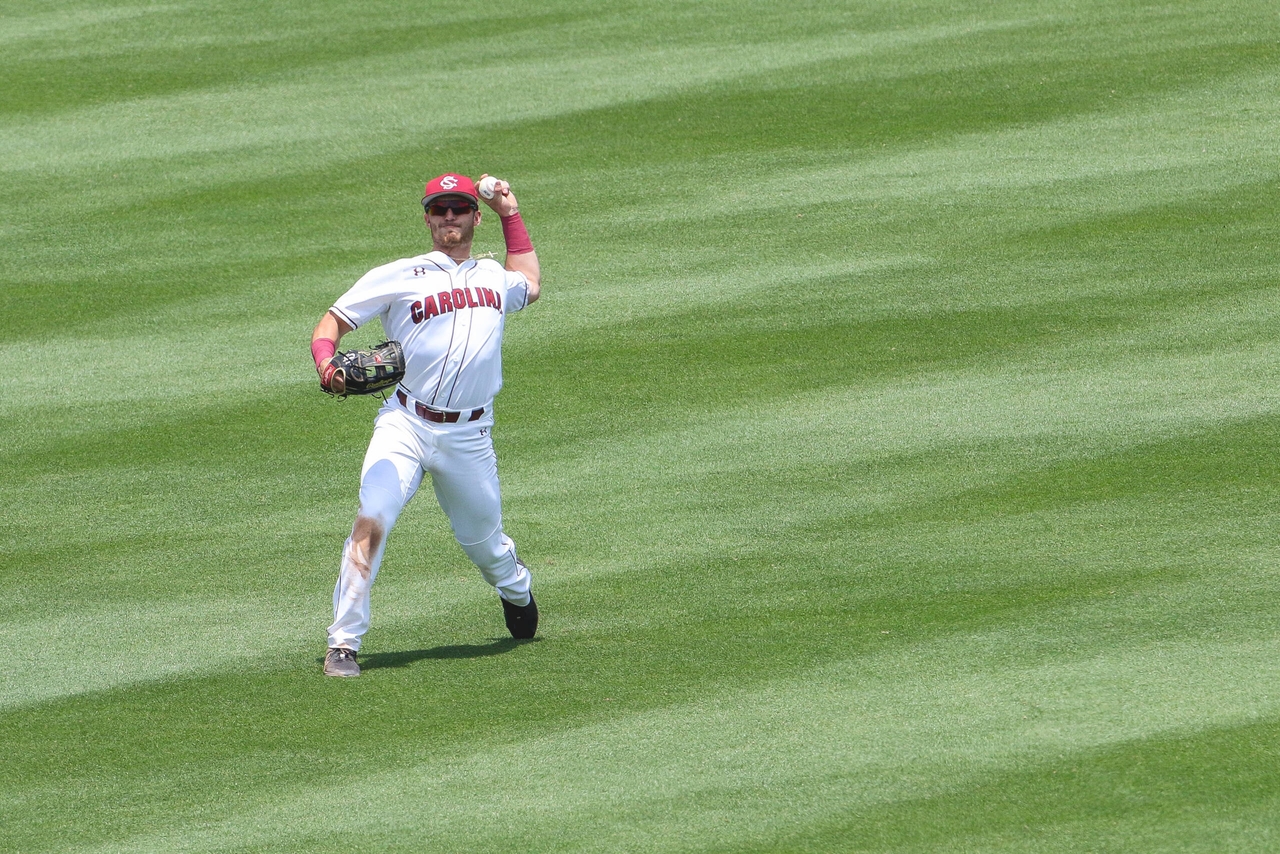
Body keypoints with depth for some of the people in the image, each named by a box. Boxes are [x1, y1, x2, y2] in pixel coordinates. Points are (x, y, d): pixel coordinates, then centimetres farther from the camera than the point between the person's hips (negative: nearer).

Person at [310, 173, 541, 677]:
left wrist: (509, 214, 34)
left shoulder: (494, 277, 16)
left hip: (468, 439, 3)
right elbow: (332, 323, 0)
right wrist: (325, 362, -22)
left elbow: (531, 285, 41)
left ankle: (517, 589, 49)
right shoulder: (396, 277, 2)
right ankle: (343, 645, -20)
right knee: (371, 522, -22)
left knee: (482, 542, 13)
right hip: (405, 426, -3)